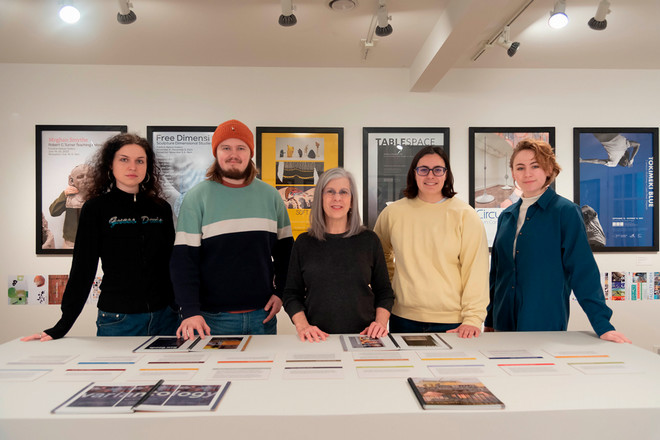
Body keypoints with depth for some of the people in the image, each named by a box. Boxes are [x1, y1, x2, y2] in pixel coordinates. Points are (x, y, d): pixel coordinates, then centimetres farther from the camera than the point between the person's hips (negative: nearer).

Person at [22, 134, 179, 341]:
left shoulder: (162, 209, 7)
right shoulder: (96, 208, -1)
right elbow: (82, 269, -1)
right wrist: (61, 328, -4)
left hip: (164, 318, 3)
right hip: (117, 321, -3)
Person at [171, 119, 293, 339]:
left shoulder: (270, 195, 6)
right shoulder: (196, 197, -3)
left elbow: (285, 249, 13)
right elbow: (183, 259, -8)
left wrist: (280, 292, 2)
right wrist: (191, 312, -17)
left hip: (262, 314, 3)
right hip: (213, 318, -3)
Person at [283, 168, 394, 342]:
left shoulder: (369, 240, 7)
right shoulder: (304, 242, 7)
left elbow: (384, 292, 11)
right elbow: (292, 294, 8)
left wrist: (381, 322, -4)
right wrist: (302, 326, -7)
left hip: (362, 336, 0)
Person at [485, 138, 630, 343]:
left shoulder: (566, 211, -6)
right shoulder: (506, 216, 9)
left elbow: (583, 270, -10)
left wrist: (602, 325, -15)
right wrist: (489, 322, 12)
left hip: (547, 326, -4)